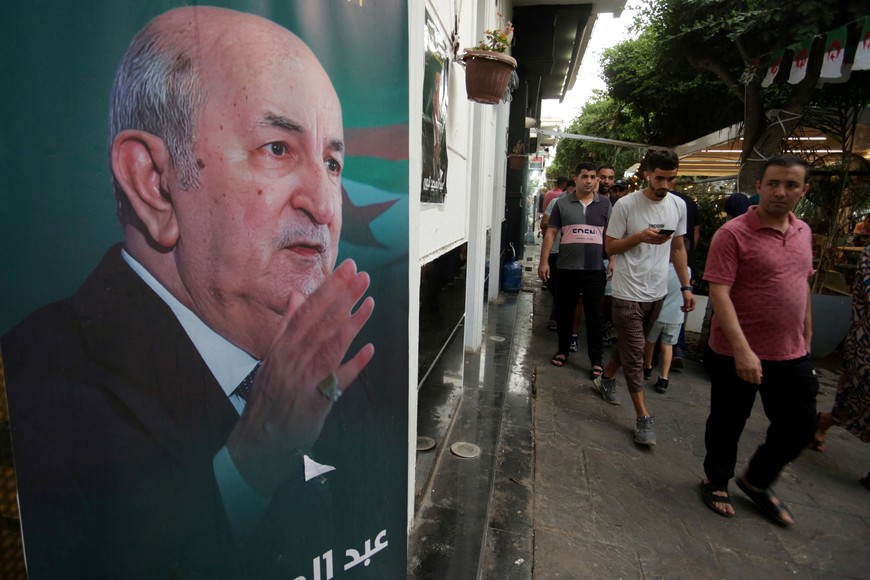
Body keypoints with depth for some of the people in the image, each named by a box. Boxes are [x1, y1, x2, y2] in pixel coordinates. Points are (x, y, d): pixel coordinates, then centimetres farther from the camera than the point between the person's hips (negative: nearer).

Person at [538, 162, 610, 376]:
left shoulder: (604, 204, 6)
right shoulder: (562, 203, 3)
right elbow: (551, 232, 2)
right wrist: (544, 261, -4)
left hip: (595, 269, 0)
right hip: (566, 268, 0)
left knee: (595, 316, 4)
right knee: (564, 312, 12)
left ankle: (596, 360, 14)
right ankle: (562, 351, 29)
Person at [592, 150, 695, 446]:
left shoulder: (678, 205, 5)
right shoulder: (626, 205, -11)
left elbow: (678, 248, 13)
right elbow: (610, 246, -6)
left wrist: (686, 286, 10)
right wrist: (640, 237, -23)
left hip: (658, 292, 6)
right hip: (629, 293, -5)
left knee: (629, 346, 19)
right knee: (634, 355, -1)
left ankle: (606, 380, 43)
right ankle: (643, 419, 7)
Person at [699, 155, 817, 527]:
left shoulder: (803, 232, 7)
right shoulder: (733, 234, -15)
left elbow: (803, 287, 17)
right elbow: (719, 292, -21)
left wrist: (806, 338, 17)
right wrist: (742, 349, -26)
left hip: (791, 353, 6)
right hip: (738, 353, -6)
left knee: (800, 425, 15)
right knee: (728, 423, 11)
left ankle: (757, 481, 38)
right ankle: (716, 480, 36)